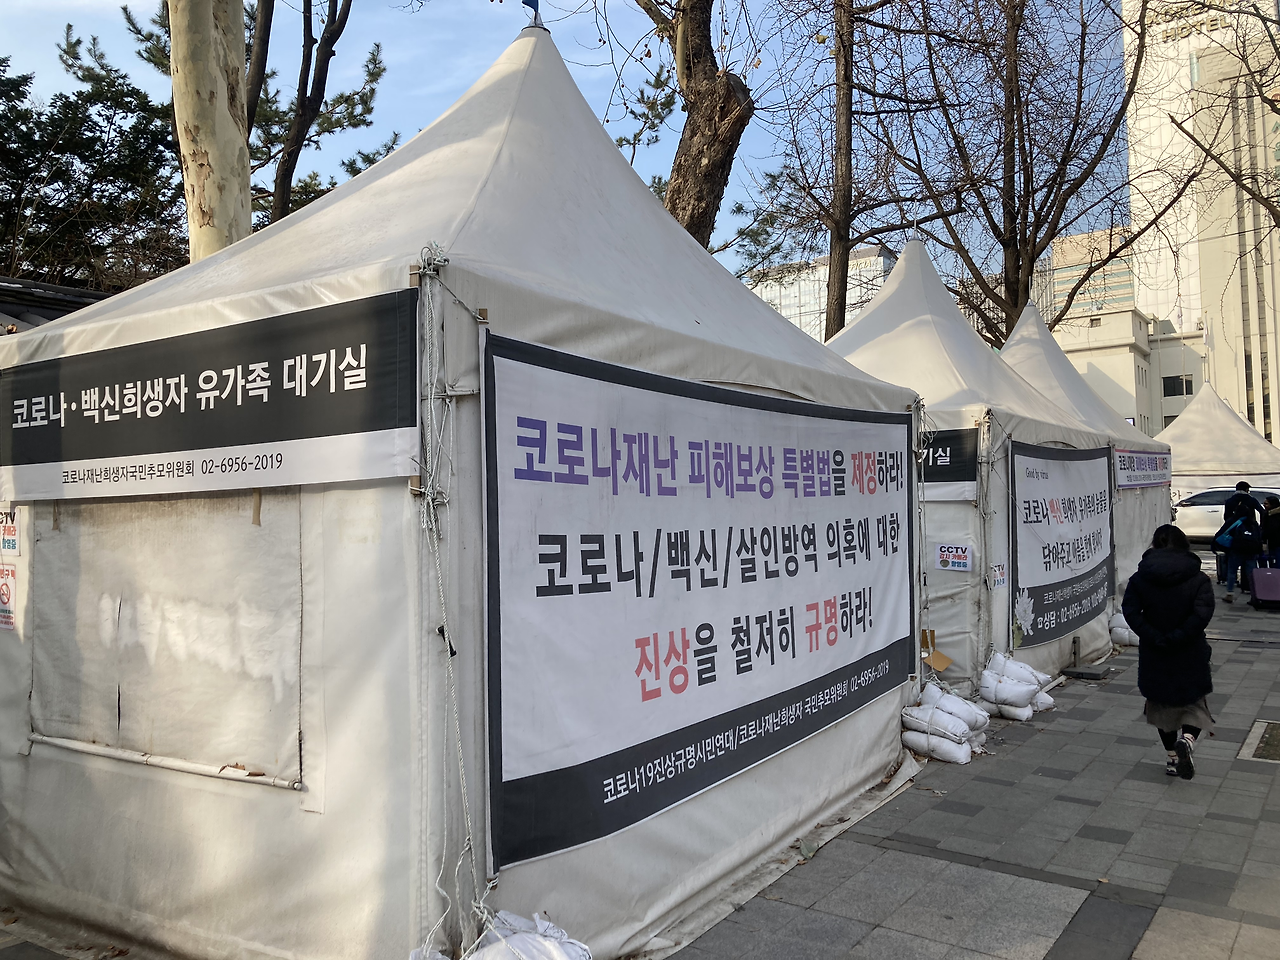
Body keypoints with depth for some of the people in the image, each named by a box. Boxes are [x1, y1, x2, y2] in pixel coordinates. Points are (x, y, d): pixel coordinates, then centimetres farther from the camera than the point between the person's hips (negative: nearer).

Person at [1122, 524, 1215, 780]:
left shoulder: (1139, 579, -4)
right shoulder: (1198, 580, -7)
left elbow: (1131, 611, -14)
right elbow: (1202, 614, -20)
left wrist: (1155, 638, -13)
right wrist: (1177, 638, -15)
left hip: (1154, 655, 1)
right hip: (1190, 655, -1)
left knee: (1162, 705, 16)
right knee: (1194, 703, 14)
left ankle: (1173, 757, 21)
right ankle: (1187, 738, -14)